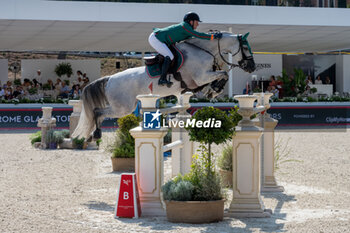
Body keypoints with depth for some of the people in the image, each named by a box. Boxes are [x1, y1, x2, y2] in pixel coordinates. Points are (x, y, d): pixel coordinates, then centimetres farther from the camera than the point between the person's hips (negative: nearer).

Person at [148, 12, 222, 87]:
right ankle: (162, 79, -22)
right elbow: (198, 35, -21)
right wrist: (213, 36, -19)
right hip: (156, 39, -11)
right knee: (169, 56, -19)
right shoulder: (184, 26, -15)